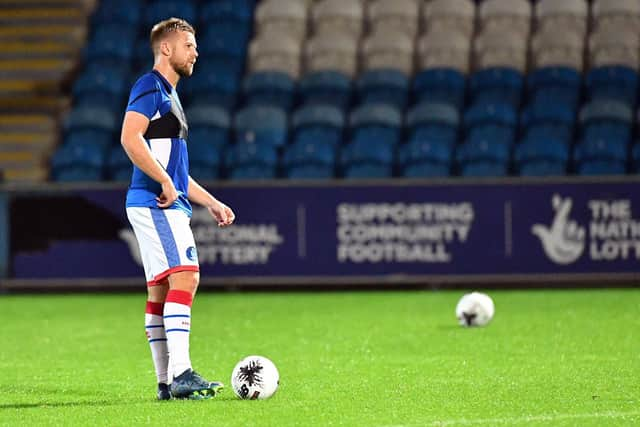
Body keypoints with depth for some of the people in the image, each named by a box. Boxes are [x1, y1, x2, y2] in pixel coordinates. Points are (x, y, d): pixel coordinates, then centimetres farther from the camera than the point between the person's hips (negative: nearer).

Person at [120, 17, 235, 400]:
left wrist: (212, 203, 25)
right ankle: (180, 373, -26)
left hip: (170, 205, 10)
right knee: (185, 276, -19)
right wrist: (165, 182, -19)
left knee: (161, 289, 7)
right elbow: (130, 138, -20)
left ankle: (167, 382, 7)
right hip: (154, 203, -10)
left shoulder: (169, 96, 25)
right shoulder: (150, 87, -5)